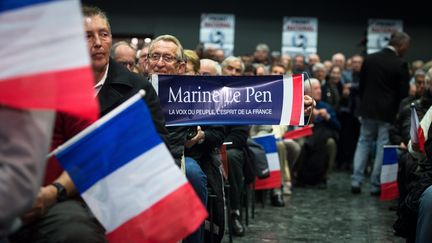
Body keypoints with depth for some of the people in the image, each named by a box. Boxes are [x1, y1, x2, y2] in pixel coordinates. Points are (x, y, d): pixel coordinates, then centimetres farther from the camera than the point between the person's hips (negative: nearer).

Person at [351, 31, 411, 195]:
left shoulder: (369, 59, 2)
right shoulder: (400, 65, -12)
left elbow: (361, 86, 9)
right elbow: (403, 93, -9)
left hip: (368, 109, 4)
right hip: (388, 112, -4)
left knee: (363, 143, 14)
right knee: (383, 147, 4)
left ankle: (356, 181, 6)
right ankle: (376, 185, 7)